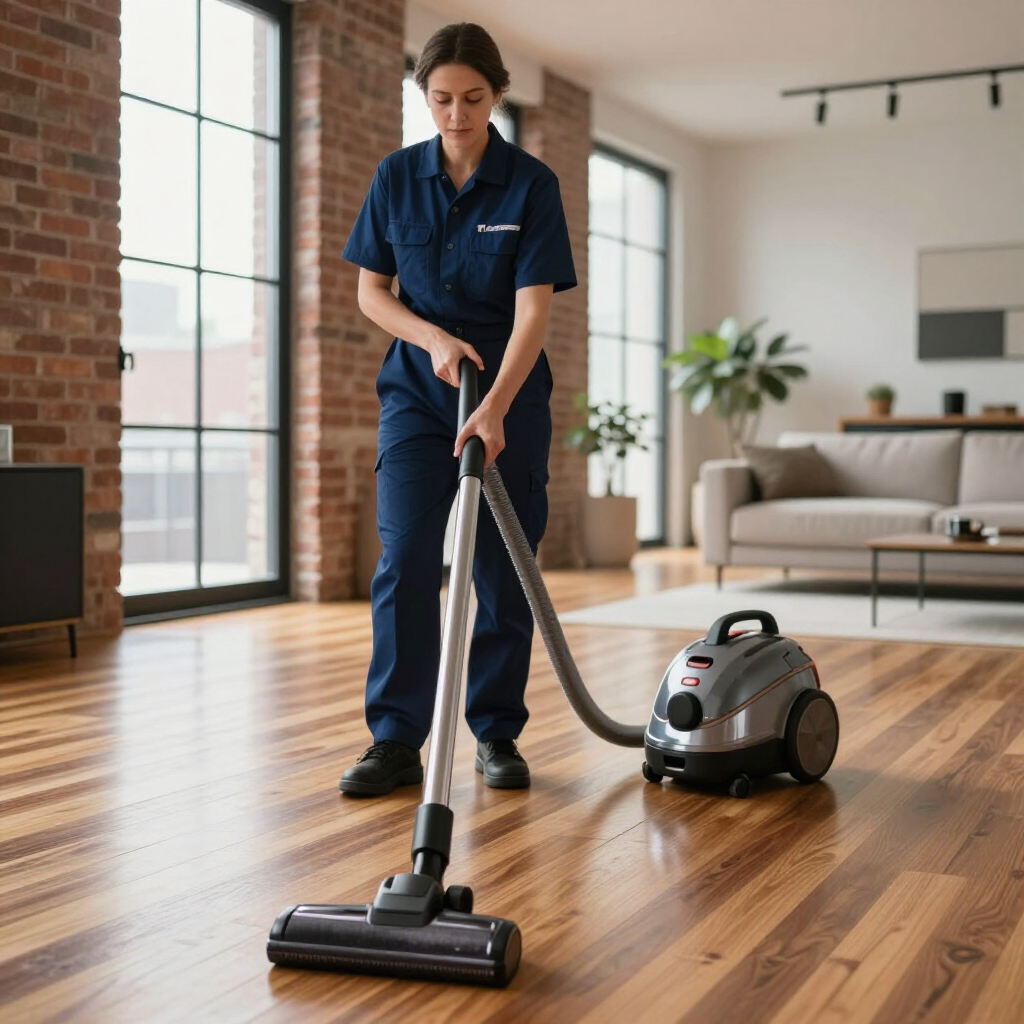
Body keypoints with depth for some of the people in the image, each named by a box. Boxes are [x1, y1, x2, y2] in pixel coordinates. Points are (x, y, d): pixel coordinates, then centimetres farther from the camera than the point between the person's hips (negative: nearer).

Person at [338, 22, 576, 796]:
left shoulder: (531, 184, -8)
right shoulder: (397, 177, 0)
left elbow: (533, 310, -16)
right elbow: (371, 292, 4)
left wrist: (495, 407, -29)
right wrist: (435, 338, -14)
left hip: (510, 395, -1)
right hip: (416, 391, 2)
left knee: (503, 568, 2)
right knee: (406, 558, -9)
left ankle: (497, 734, 16)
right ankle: (396, 740, -2)